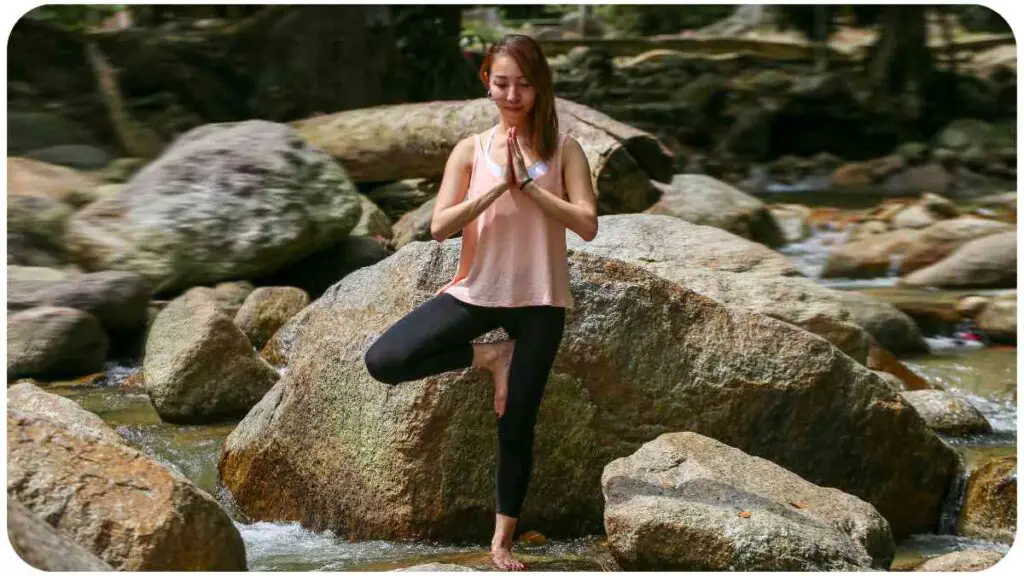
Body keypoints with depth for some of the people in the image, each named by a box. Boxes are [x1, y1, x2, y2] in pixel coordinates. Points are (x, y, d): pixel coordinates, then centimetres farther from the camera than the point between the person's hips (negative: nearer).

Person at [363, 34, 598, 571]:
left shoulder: (563, 149, -2)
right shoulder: (471, 150, 1)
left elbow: (587, 225, -11)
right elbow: (439, 226, -9)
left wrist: (528, 183, -18)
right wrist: (498, 186, -19)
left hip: (538, 300, -1)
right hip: (477, 291, 1)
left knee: (516, 426, 5)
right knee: (383, 361, -17)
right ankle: (488, 358, 4)